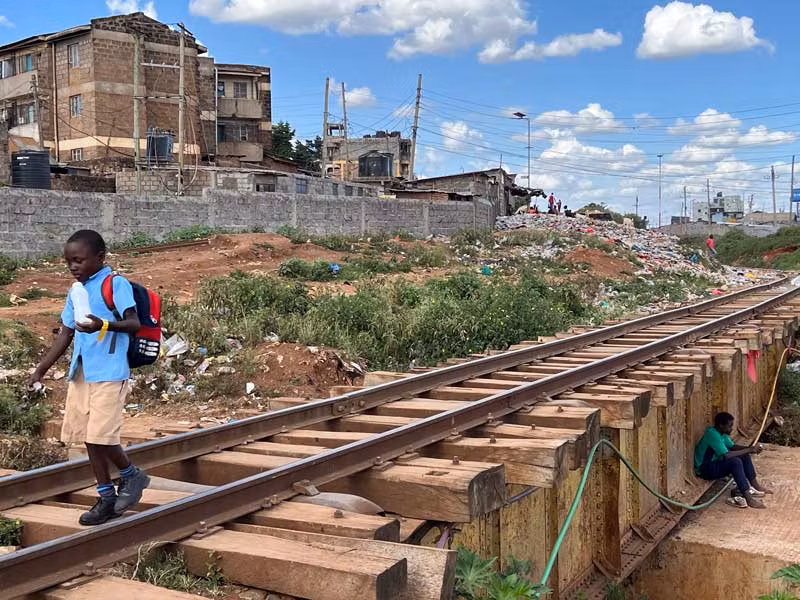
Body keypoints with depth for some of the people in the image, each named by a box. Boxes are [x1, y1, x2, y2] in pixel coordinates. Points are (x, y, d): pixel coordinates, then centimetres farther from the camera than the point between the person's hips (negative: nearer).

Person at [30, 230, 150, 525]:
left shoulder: (116, 285, -6)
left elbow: (133, 323, -16)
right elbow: (65, 335, 21)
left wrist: (104, 325, -33)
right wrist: (40, 369, 19)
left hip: (109, 374, -8)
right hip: (80, 373, 8)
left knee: (100, 436, -12)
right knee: (86, 437, 9)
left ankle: (131, 475, 15)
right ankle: (106, 497, 20)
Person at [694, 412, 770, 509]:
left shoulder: (721, 432, 2)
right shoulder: (713, 435, -27)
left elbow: (732, 446, 13)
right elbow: (726, 455, -32)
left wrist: (749, 448, -4)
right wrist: (748, 450, -23)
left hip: (714, 462, 10)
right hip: (705, 469, -10)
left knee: (744, 456, 3)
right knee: (735, 462, -29)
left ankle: (755, 485, 10)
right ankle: (749, 498, -31)